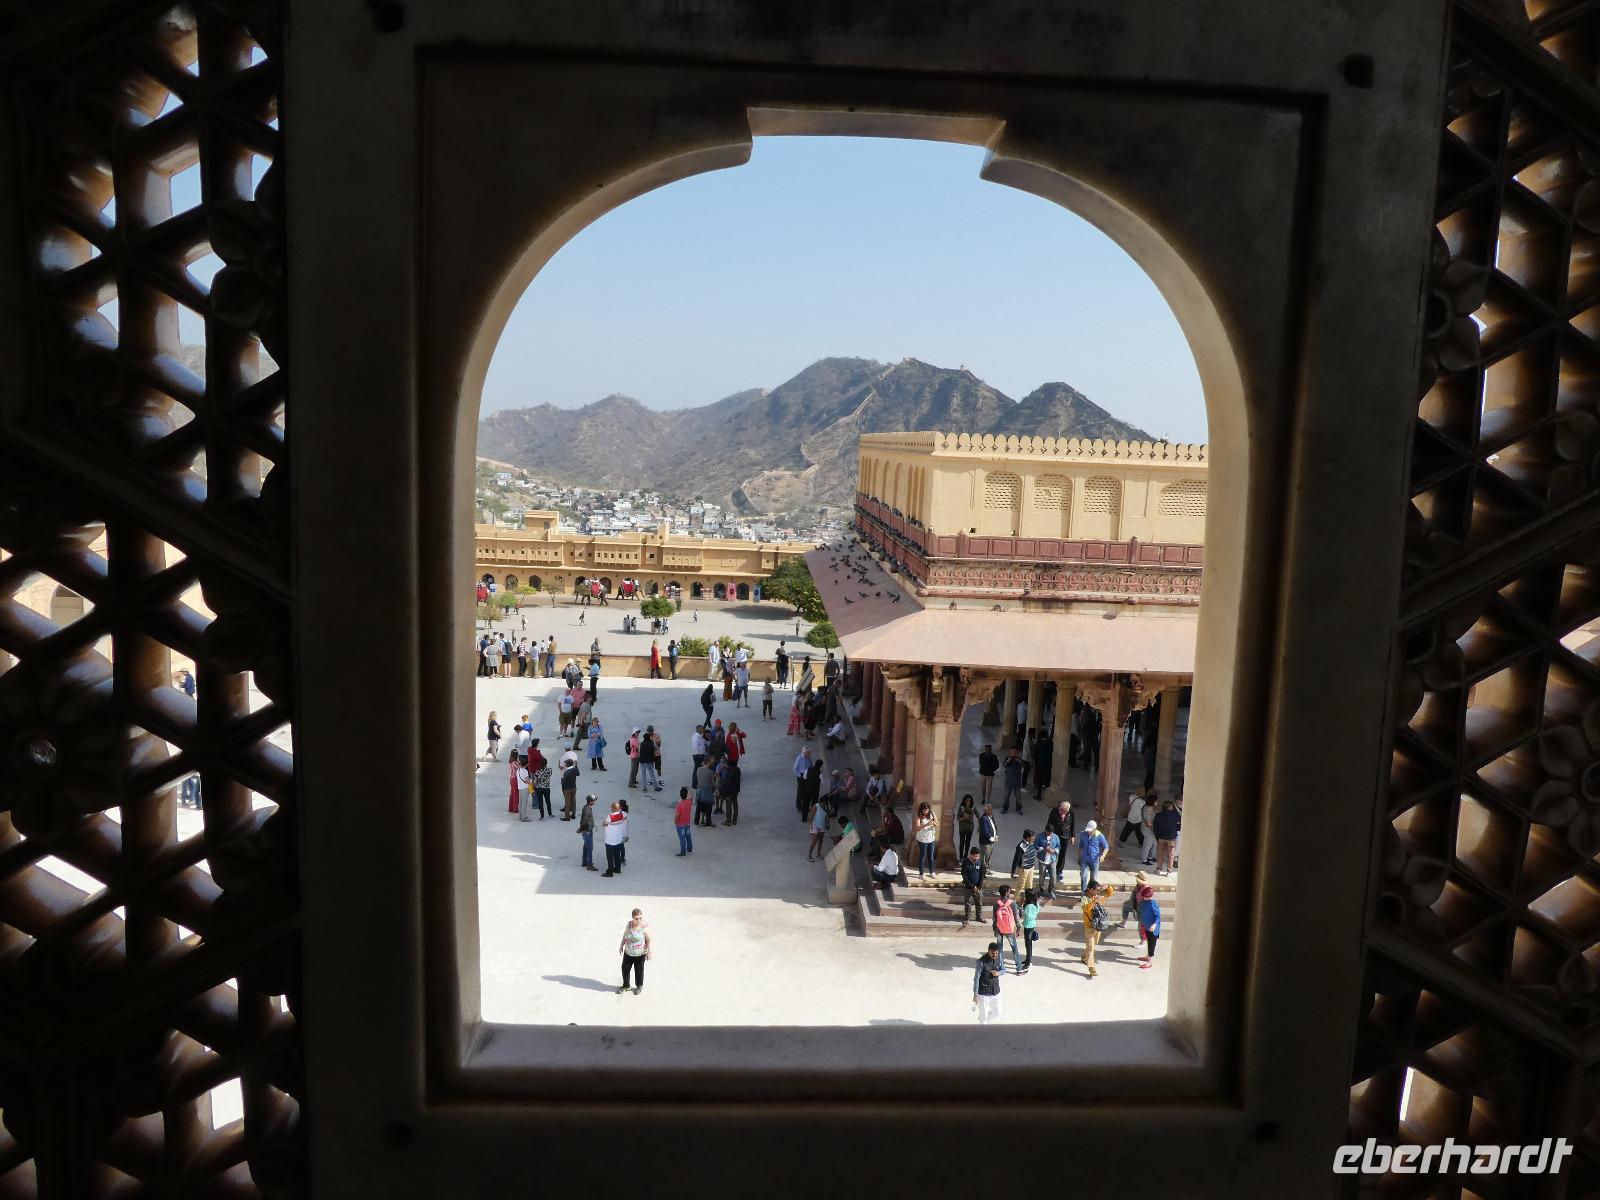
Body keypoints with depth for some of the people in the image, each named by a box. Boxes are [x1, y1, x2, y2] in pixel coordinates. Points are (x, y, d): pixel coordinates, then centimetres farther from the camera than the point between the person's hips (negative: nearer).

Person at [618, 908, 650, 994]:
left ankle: (639, 986, 30)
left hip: (640, 954, -5)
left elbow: (648, 940, -14)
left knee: (639, 970, 9)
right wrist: (621, 946, 14)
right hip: (628, 953, 5)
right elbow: (625, 935, 10)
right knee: (625, 968, 12)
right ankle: (625, 985, 31)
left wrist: (649, 952, -14)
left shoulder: (644, 927, -19)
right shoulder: (629, 924, -4)